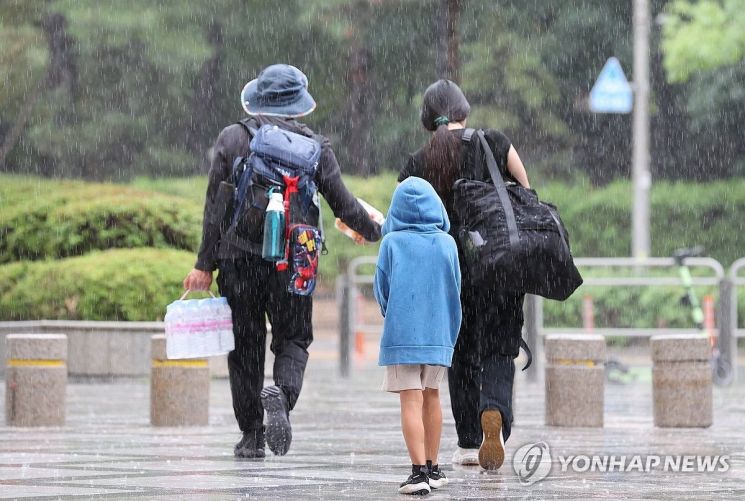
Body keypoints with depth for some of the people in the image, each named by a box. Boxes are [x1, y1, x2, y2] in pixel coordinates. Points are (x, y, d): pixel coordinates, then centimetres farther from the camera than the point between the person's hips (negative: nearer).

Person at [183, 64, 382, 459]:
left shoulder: (232, 138, 1)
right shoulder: (315, 147, 1)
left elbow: (215, 205, -1)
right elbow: (342, 204, 5)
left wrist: (205, 264, 2)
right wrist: (373, 231, 25)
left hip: (240, 256, 0)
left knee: (245, 344, 10)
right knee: (293, 340, 10)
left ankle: (251, 436, 11)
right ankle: (281, 393, -22)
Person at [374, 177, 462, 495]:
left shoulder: (392, 243, -6)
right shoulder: (447, 243, 0)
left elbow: (381, 290, 0)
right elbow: (455, 289, 6)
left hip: (401, 334, -3)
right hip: (439, 333, 3)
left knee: (411, 401, -4)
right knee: (431, 397, 16)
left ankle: (420, 472, -13)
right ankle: (432, 468, 20)